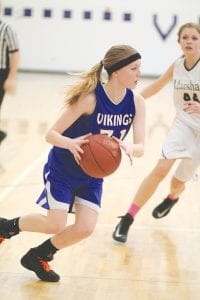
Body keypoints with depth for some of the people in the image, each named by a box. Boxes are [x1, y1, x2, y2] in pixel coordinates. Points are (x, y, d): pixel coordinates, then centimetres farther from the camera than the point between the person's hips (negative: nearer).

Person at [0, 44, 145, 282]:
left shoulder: (136, 102, -11)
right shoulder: (91, 97, -26)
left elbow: (140, 148, -15)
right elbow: (51, 134, -23)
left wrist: (128, 147, -38)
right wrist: (71, 144, -44)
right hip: (62, 167, -5)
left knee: (85, 228, -6)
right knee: (56, 225, -12)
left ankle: (39, 258, 19)